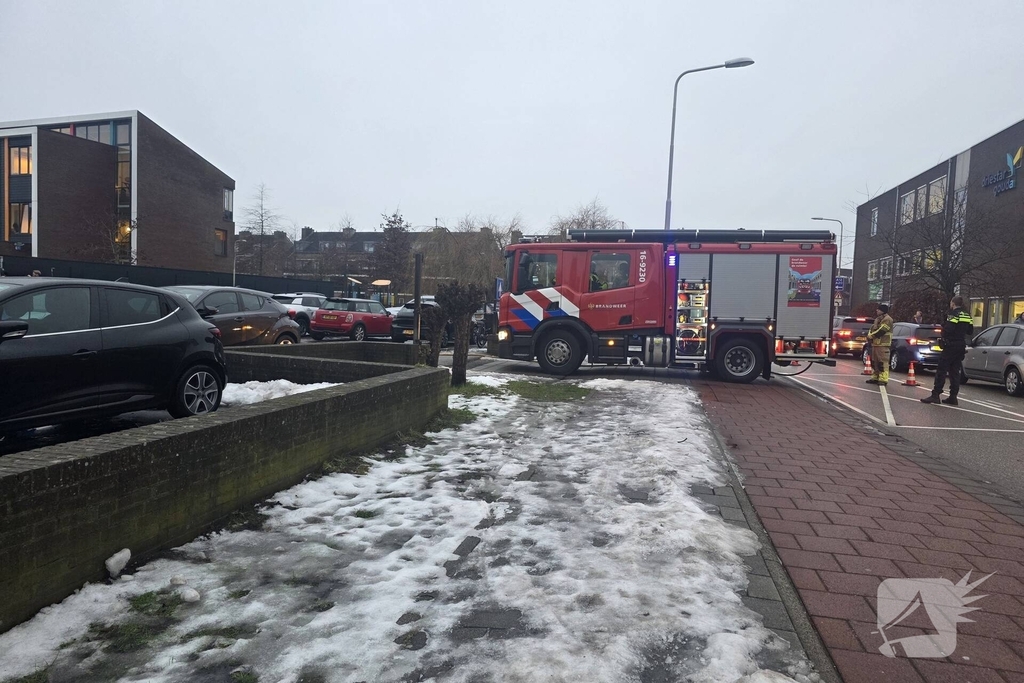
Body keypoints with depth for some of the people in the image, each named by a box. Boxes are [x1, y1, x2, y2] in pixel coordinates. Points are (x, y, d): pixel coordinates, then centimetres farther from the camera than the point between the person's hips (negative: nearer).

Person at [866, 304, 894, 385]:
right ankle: (875, 378, 21)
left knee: (882, 362, -10)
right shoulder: (878, 319, 21)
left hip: (883, 345, -10)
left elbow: (880, 331, -19)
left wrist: (870, 336, -7)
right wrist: (870, 335, -1)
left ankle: (883, 379, -11)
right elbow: (872, 329, 20)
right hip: (875, 344, 10)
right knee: (874, 362, 13)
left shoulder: (887, 320, -10)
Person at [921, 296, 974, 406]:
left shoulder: (953, 314, -13)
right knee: (955, 371, 10)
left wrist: (943, 324, -3)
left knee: (941, 371, -7)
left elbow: (947, 330, -23)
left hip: (950, 346, -8)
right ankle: (953, 397, 10)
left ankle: (935, 395, -10)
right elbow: (970, 331, 18)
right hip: (961, 346, 8)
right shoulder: (967, 316, 12)